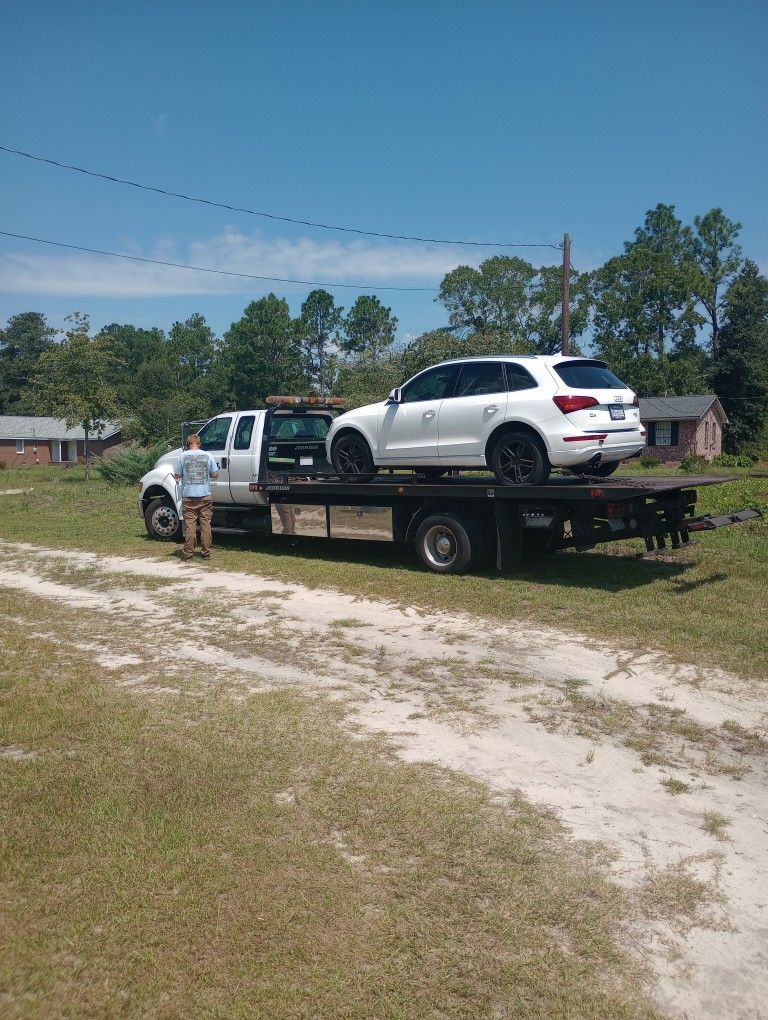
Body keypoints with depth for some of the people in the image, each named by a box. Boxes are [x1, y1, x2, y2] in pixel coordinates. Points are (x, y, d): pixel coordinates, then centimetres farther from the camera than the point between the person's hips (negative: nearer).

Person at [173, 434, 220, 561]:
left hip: (189, 496, -1)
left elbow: (177, 476, 1)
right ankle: (206, 553, 7)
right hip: (205, 496, 1)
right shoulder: (208, 456, 0)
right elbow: (215, 475, 4)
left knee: (189, 524, 3)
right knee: (205, 524, 6)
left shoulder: (183, 456, -3)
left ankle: (188, 553, 3)